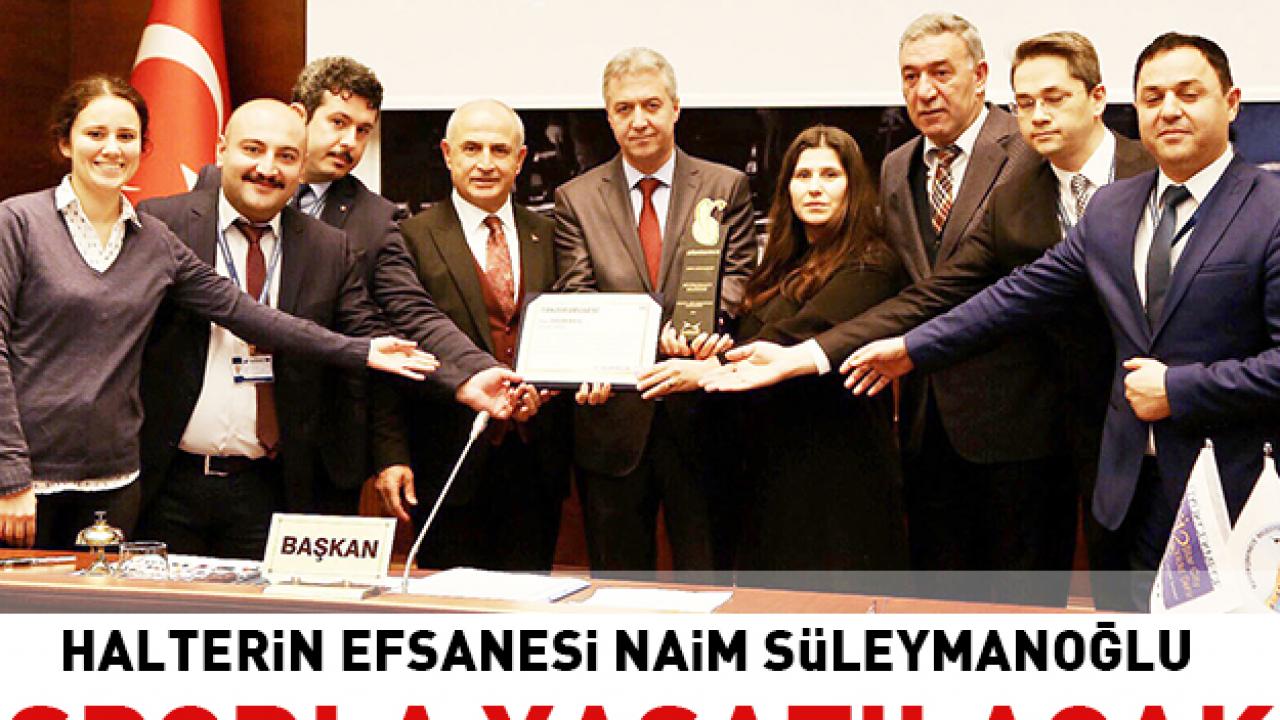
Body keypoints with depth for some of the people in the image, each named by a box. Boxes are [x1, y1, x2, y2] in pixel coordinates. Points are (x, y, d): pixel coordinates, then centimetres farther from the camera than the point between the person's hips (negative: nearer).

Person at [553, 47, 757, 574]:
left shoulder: (727, 188, 7)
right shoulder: (575, 199, 8)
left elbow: (739, 278, -2)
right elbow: (576, 298, 0)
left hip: (701, 412, 0)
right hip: (613, 416, 1)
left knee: (707, 575, 5)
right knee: (618, 584, 9)